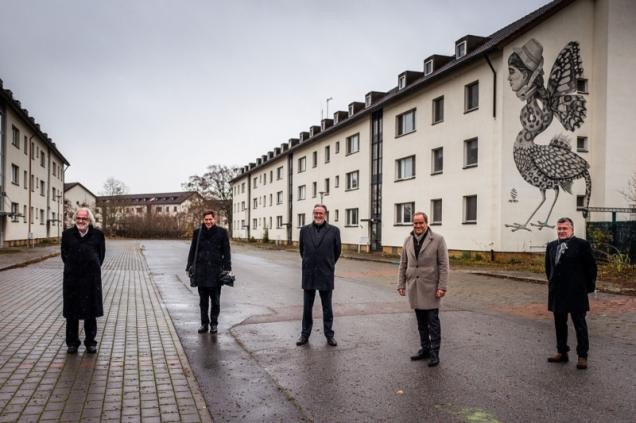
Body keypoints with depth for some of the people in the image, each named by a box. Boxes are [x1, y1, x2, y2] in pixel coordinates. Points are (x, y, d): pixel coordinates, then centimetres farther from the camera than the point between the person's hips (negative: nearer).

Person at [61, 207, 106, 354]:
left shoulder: (97, 234, -1)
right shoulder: (67, 234, 2)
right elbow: (64, 254, 11)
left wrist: (94, 267, 4)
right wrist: (71, 266, 7)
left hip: (91, 277, -1)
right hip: (72, 277, 1)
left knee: (91, 311, 7)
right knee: (71, 311, 8)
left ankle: (90, 342, 20)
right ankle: (72, 343, 21)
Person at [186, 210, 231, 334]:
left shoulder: (222, 232, 1)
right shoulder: (197, 233, 7)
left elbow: (226, 251, 2)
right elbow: (192, 251, 12)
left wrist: (227, 268, -4)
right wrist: (190, 267, 7)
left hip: (216, 271, -2)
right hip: (201, 271, 2)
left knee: (215, 300, 5)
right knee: (203, 300, 10)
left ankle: (214, 324, 17)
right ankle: (204, 323, 20)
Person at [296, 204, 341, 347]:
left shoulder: (334, 231, -3)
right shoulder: (305, 230, 3)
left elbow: (337, 251, 7)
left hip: (326, 276, -2)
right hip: (308, 275, 2)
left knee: (327, 308, 9)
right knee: (307, 307, 10)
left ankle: (329, 335, 20)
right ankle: (305, 334, 22)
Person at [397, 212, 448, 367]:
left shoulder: (438, 239, -5)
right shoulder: (408, 240, 8)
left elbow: (443, 265, -7)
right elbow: (403, 264, 11)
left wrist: (442, 287, -12)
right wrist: (401, 284, 7)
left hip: (430, 288, -4)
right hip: (414, 287, 4)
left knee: (433, 321, 1)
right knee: (421, 322, 13)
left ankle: (434, 353, 10)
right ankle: (425, 349, 24)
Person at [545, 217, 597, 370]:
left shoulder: (581, 244, -8)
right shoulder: (551, 246, 9)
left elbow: (591, 266, -6)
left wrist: (589, 287, -4)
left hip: (576, 292, -6)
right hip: (557, 293, 6)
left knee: (580, 325, 3)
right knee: (560, 324, 14)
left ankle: (582, 356, 12)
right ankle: (562, 352, 26)